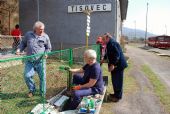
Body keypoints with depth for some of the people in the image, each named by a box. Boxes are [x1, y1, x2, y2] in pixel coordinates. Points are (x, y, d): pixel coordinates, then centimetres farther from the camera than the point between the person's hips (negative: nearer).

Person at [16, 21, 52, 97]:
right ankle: (32, 90, 24)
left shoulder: (45, 37, 2)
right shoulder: (28, 34, 6)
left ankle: (43, 93, 22)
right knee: (27, 76, -3)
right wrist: (19, 49, 0)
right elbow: (23, 43, 18)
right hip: (29, 61, 1)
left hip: (40, 61, -1)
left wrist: (46, 53, -8)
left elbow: (49, 48, 10)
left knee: (42, 77, 3)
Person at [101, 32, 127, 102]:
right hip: (115, 65, 10)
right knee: (114, 80, 18)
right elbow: (108, 54, 25)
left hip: (118, 65, -10)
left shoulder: (112, 43, -21)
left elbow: (117, 54, -28)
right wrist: (103, 59, 29)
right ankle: (116, 94, 31)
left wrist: (112, 65, -28)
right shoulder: (109, 44, 11)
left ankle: (118, 96, 13)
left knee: (117, 81, 0)